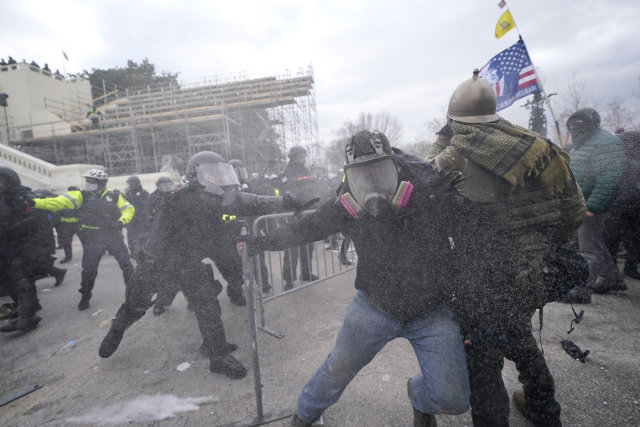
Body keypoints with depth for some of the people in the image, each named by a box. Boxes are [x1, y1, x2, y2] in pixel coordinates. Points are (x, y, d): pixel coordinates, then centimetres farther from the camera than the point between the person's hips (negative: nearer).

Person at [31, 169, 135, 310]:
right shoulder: (82, 196, 3)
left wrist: (121, 221, -12)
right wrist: (35, 202, -22)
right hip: (92, 239, 1)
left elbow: (129, 209, 6)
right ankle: (85, 297, 25)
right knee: (89, 268, 4)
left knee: (126, 263, 0)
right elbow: (60, 202, -9)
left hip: (113, 235, 0)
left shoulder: (114, 196, 3)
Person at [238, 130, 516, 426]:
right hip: (374, 305, 1)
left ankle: (419, 396, 41)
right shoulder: (347, 206, -14)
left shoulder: (434, 196, -22)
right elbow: (307, 227, 1)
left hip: (432, 312, 0)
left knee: (453, 401, 1)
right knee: (337, 370, 12)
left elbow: (488, 234, -14)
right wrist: (263, 242, 7)